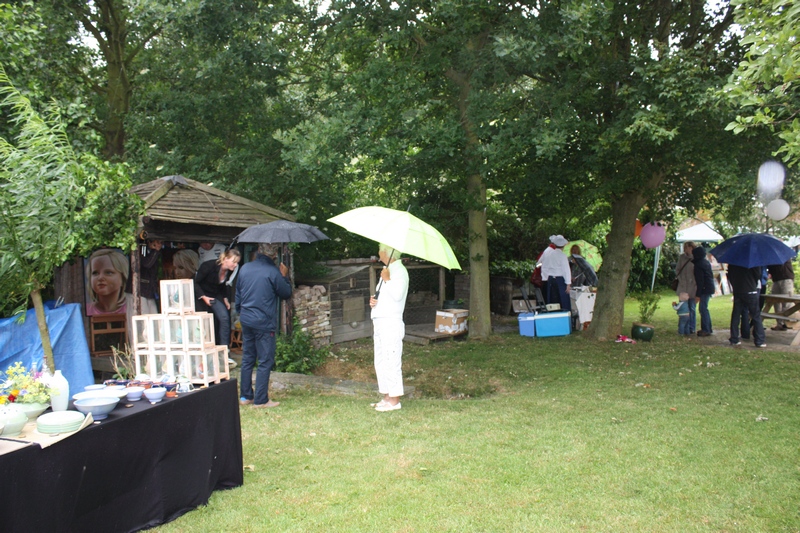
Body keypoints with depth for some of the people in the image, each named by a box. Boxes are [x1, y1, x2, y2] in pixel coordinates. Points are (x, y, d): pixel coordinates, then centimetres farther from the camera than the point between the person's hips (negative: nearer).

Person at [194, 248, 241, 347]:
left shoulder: (229, 271, -9)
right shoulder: (209, 266, -28)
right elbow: (195, 282, -20)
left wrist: (225, 299, 5)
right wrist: (203, 297, -25)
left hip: (215, 295, 5)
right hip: (200, 295, -5)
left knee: (224, 318, -10)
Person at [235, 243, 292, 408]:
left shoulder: (244, 268, 6)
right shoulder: (273, 272, -14)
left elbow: (238, 293, 15)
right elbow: (286, 294, -2)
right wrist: (285, 276, 11)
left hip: (245, 320, 7)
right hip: (264, 323, -7)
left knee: (247, 359, 15)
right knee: (265, 361, 1)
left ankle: (246, 396, 22)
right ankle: (260, 400, 4)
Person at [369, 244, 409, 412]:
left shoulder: (400, 271, -9)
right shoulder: (386, 270, 20)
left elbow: (397, 295, -20)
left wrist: (387, 280, -19)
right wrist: (374, 299, 6)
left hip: (391, 323, -10)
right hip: (380, 321, 10)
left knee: (391, 361, -6)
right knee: (380, 362, 13)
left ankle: (394, 400, 0)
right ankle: (387, 397, 21)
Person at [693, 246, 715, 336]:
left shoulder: (698, 265, -17)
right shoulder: (706, 262, 13)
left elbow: (700, 281, -18)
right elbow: (711, 275, 20)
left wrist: (698, 294, -16)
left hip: (705, 289, -10)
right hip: (710, 288, 10)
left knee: (703, 309, -6)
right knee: (704, 308, 17)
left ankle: (706, 330, -4)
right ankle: (708, 328, 23)